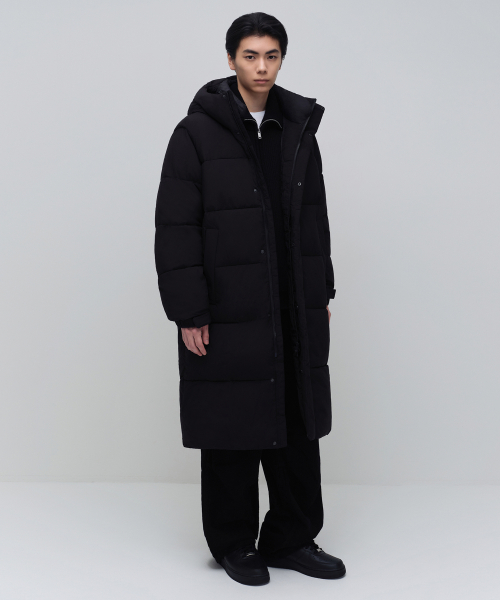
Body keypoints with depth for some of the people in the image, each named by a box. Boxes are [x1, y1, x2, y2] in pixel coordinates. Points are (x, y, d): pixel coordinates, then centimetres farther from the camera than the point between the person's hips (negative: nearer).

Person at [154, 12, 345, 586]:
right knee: (233, 431, 5)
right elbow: (175, 229, -9)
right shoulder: (197, 133, -6)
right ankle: (234, 545, 23)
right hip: (227, 316, -5)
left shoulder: (300, 130, 9)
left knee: (298, 427, 10)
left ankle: (291, 539, 26)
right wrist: (188, 313, -13)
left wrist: (322, 293, 13)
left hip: (295, 314, 5)